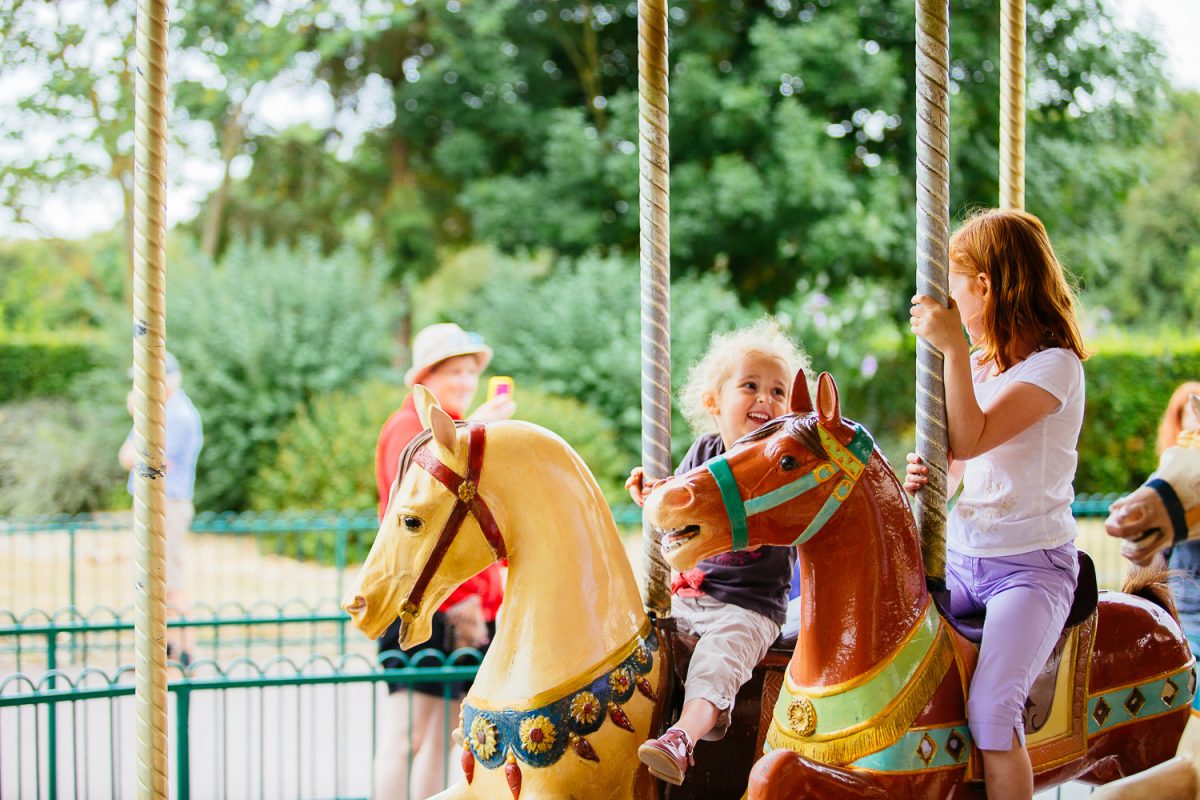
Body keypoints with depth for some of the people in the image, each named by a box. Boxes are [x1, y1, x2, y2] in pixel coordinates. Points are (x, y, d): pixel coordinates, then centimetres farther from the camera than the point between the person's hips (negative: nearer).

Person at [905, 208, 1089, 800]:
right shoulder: (980, 366, 13)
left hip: (1032, 566, -7)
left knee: (989, 709, -25)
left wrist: (954, 348, -30)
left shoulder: (1055, 367, -11)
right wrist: (926, 478, -5)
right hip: (960, 558, 8)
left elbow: (971, 440, -23)